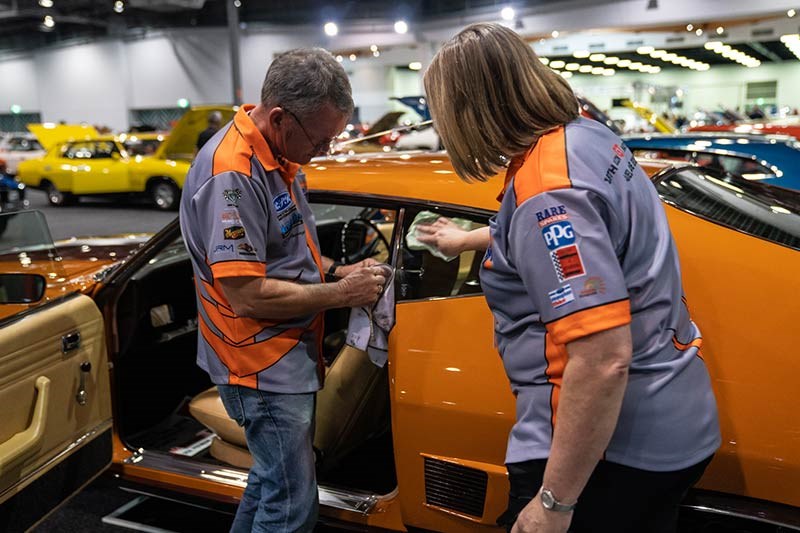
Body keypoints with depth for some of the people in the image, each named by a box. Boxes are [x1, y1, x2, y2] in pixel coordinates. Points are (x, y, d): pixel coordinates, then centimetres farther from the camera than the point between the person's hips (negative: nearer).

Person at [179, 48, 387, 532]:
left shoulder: (277, 153, 4)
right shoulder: (232, 174, -24)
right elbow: (248, 295, -26)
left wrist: (336, 271, 2)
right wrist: (341, 295, -17)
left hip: (288, 357, 9)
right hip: (264, 365, -9)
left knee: (272, 479, 25)